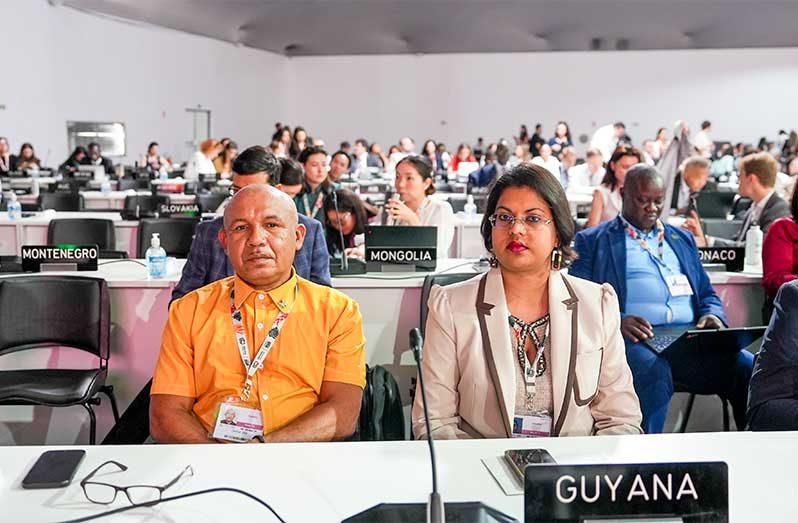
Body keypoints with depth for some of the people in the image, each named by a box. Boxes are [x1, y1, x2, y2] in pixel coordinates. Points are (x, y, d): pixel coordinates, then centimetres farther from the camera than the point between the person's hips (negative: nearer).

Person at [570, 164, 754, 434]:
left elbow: (707, 294, 27)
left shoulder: (681, 238, 29)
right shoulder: (592, 240, 13)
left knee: (747, 367, -23)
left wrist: (712, 315, 2)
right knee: (652, 371, -37)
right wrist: (616, 321, -19)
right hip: (634, 338, -4)